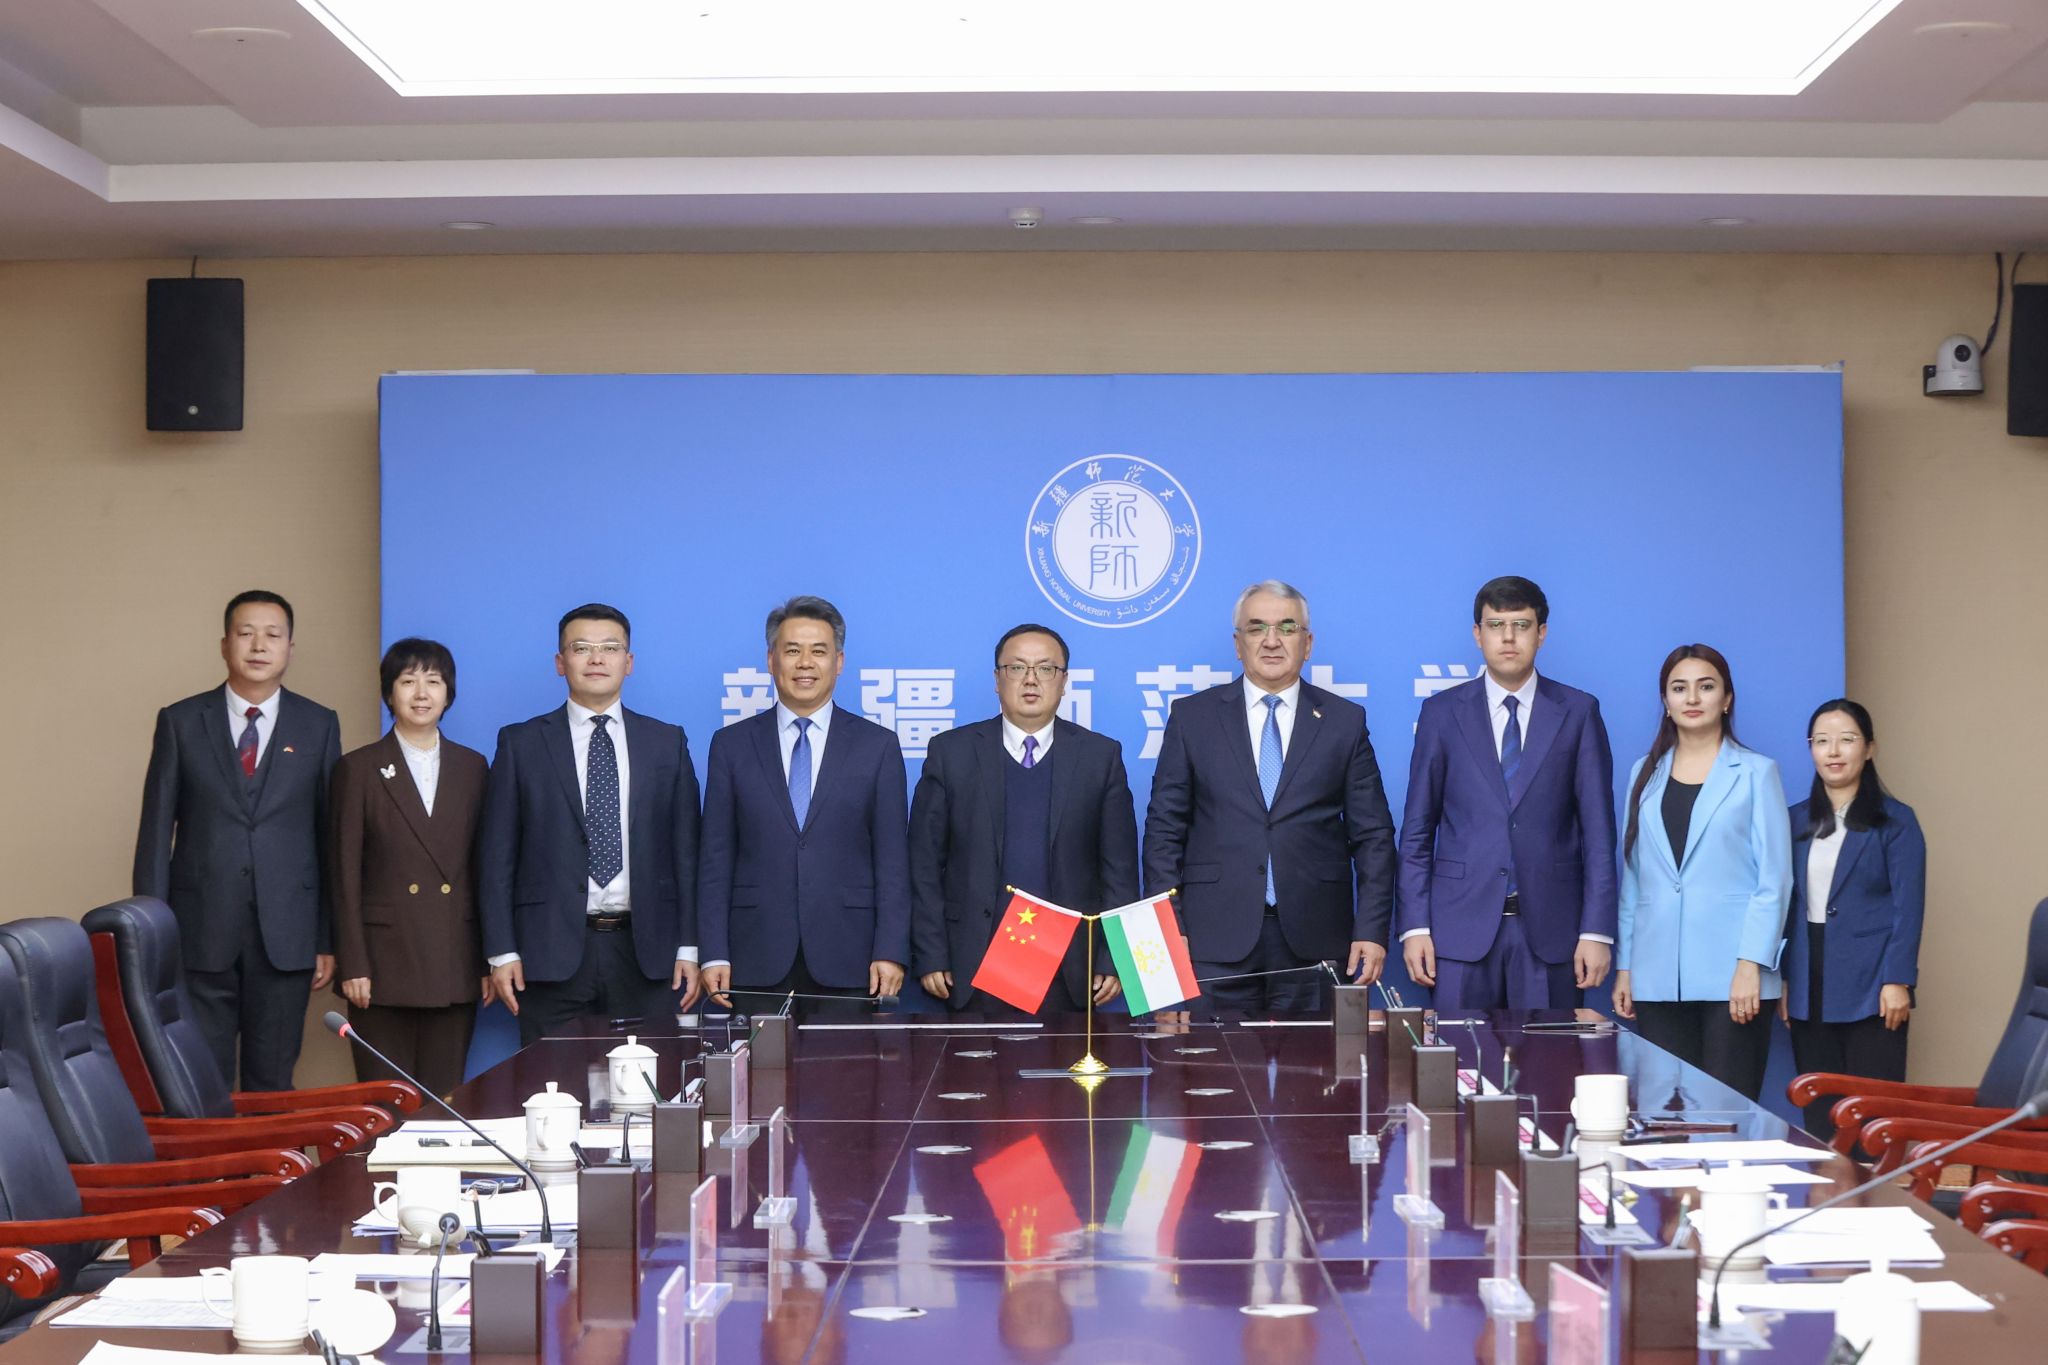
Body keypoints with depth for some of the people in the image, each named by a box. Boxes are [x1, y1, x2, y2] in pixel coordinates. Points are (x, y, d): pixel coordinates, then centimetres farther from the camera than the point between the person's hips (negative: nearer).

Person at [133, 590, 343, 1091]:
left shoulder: (319, 726, 5)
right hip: (201, 933, 0)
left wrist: (329, 937, 2)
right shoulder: (180, 722, 3)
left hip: (286, 935, 0)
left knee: (272, 1083, 7)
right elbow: (156, 831, 3)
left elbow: (332, 836, 5)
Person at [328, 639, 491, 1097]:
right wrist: (351, 964, -8)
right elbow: (345, 873, -1)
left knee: (445, 1099, 5)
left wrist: (491, 959, 5)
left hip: (456, 964, 3)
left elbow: (484, 867, 10)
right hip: (384, 960, -2)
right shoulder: (358, 768, 2)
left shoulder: (472, 767, 10)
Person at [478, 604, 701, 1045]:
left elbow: (686, 850, 9)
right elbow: (497, 855, 4)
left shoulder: (667, 743, 11)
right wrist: (502, 952, -3)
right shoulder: (521, 744, 7)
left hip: (646, 954, 1)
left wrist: (688, 947, 3)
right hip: (553, 952, -1)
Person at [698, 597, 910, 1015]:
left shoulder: (878, 745, 6)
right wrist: (715, 954, -1)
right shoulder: (731, 745, 8)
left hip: (847, 964, 0)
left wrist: (891, 952, -5)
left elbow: (892, 859, 3)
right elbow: (716, 859, 6)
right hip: (757, 963, 1)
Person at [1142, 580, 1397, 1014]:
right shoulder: (1192, 717, 8)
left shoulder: (1345, 721, 9)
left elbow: (1372, 836, 8)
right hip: (1217, 938, 0)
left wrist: (1372, 930, -1)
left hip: (1313, 940, 0)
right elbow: (1165, 829, 6)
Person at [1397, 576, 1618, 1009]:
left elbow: (1598, 830, 3)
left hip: (1550, 926, 0)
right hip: (1463, 923, 0)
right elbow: (1417, 829, 7)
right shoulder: (1442, 713, 7)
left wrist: (1597, 931, -4)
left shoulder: (1578, 713, 6)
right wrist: (1415, 925, -1)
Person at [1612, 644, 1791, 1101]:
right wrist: (1624, 967, 9)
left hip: (1731, 976, -3)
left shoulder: (1755, 773, 4)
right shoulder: (1645, 775, 15)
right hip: (1657, 978, 3)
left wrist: (1751, 963, -12)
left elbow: (1774, 878, -2)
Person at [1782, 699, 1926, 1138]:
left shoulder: (1895, 820, -2)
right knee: (1818, 1110, 6)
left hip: (1869, 987, -4)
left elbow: (1908, 907, -6)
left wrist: (1897, 981, -14)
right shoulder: (1797, 820, 12)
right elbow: (1789, 904, 12)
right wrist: (1782, 979, 7)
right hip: (1810, 988, 5)